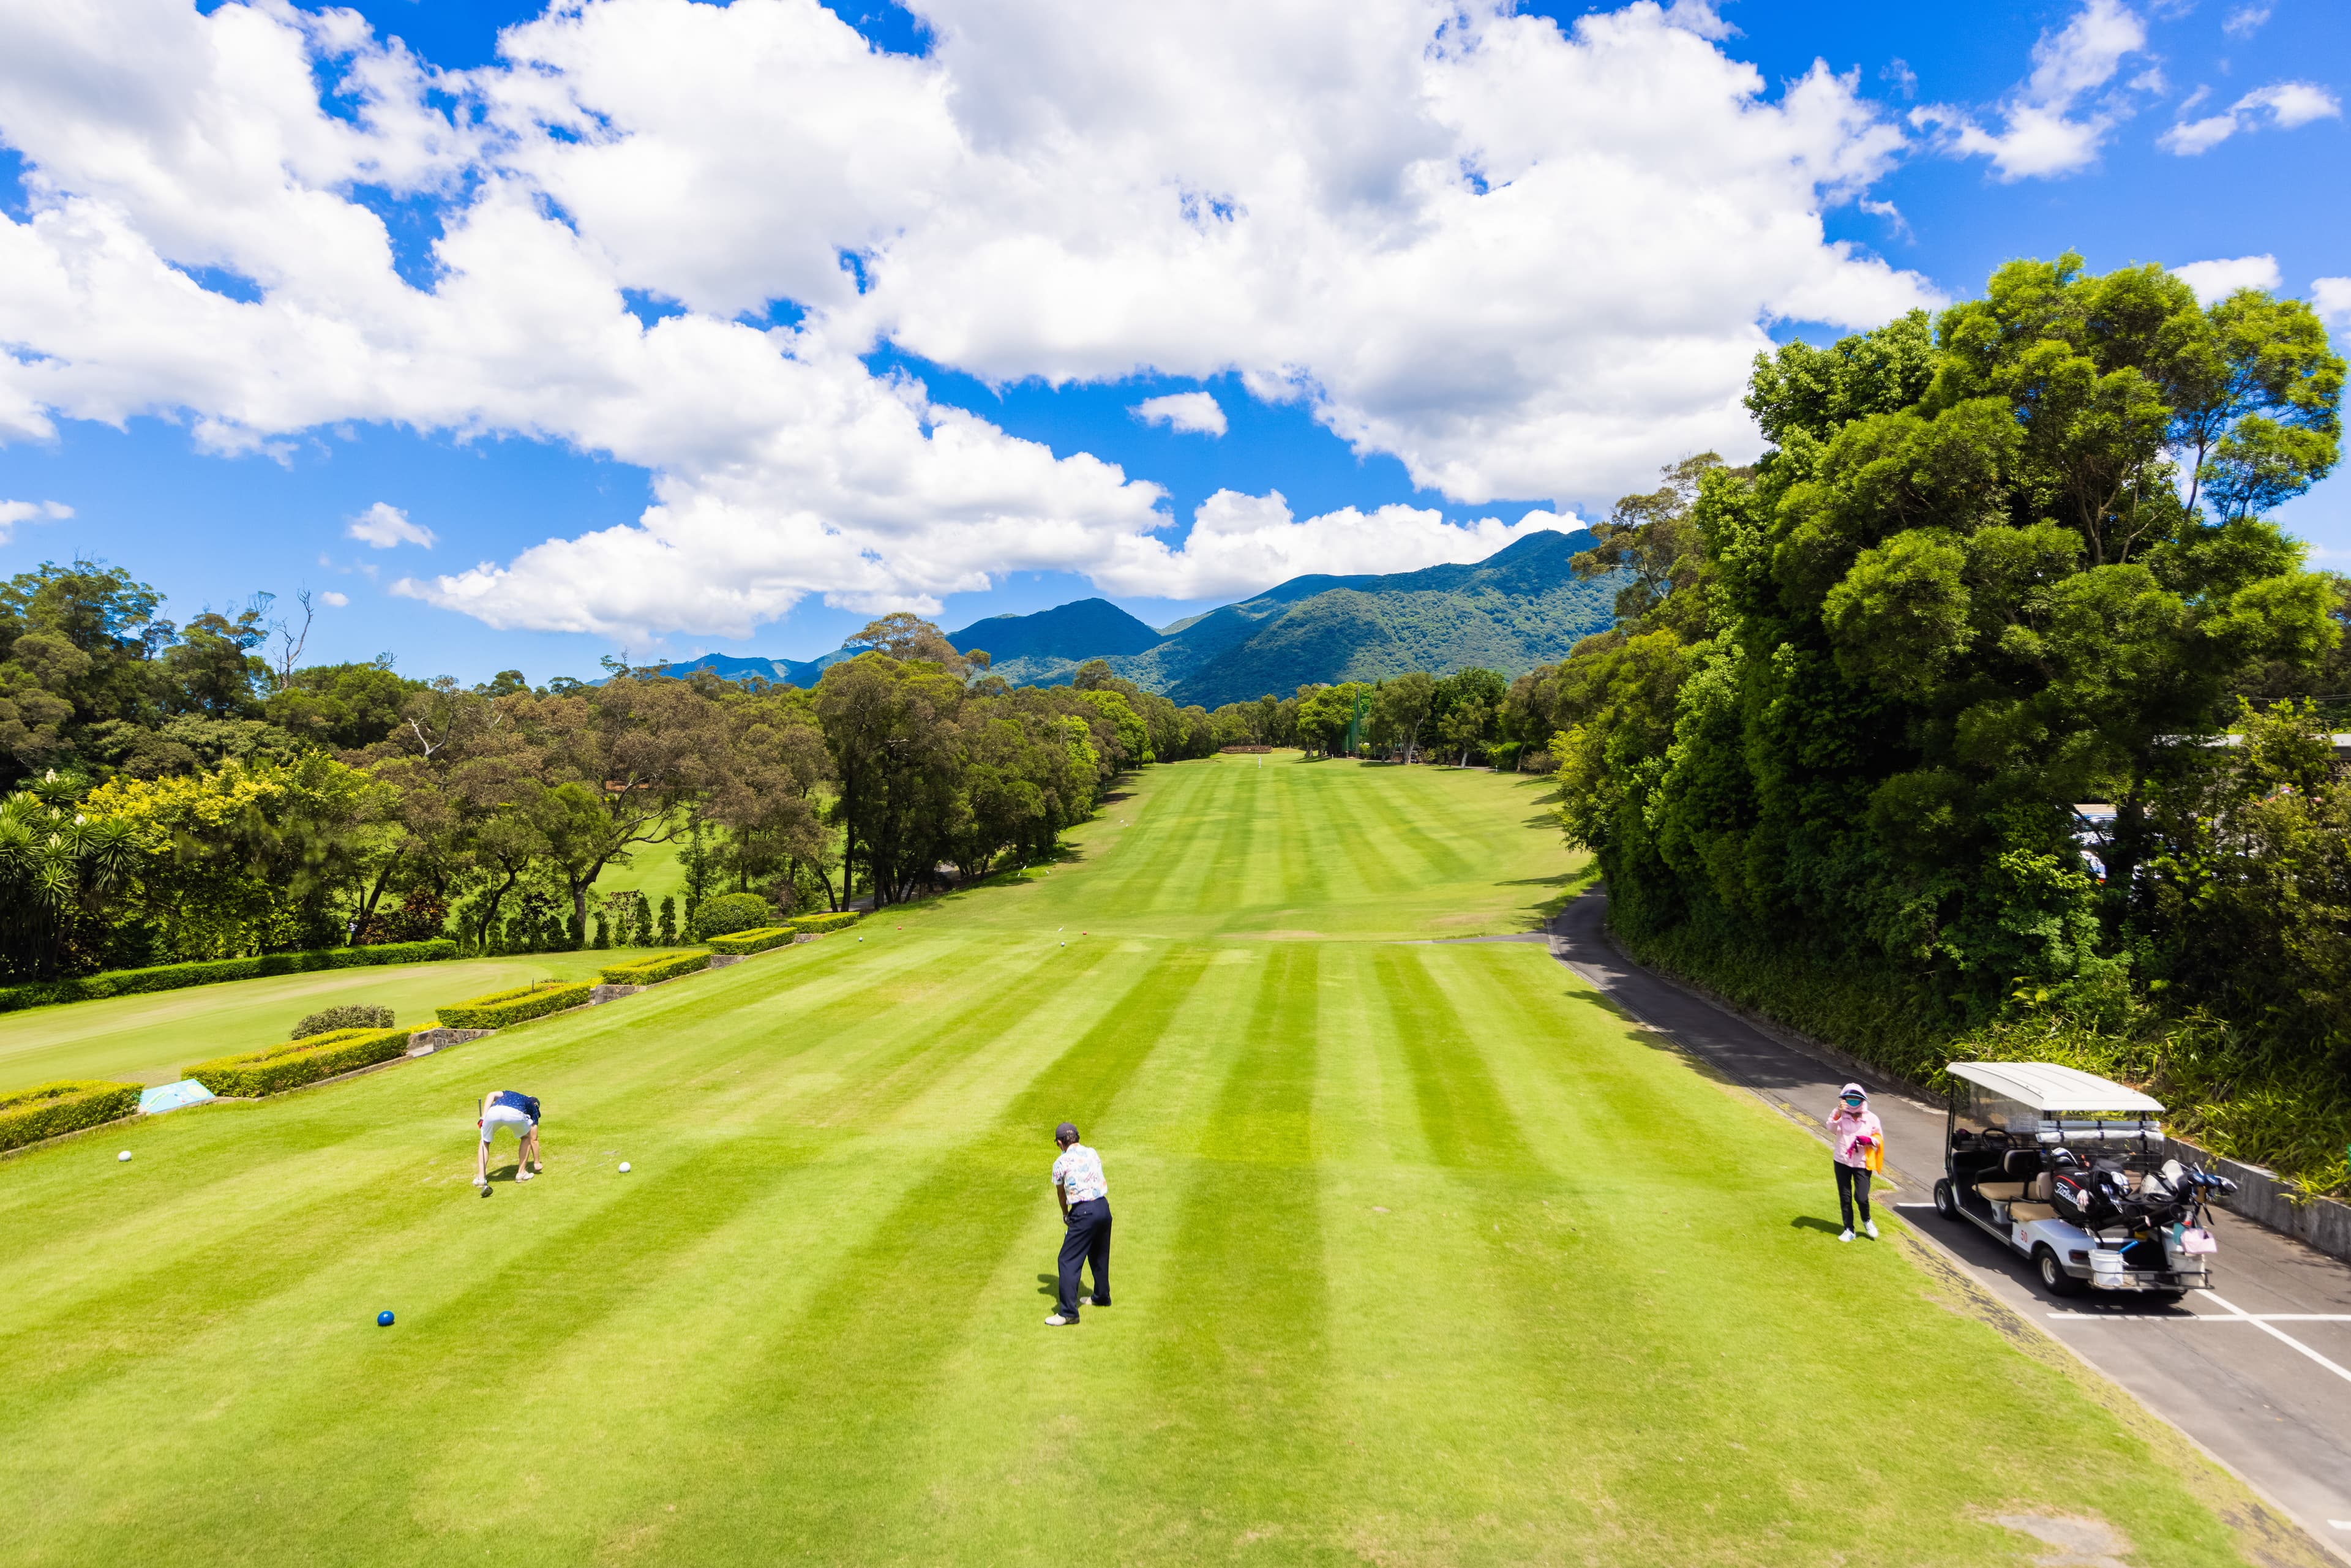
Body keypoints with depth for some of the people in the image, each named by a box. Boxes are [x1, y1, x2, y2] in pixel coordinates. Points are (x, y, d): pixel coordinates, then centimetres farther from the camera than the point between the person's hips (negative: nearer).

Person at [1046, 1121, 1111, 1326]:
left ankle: (1068, 1312, -6)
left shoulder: (1061, 1163, -4)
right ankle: (1101, 1297, 41)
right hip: (1104, 1207, 7)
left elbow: (1061, 1193, 10)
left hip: (1083, 1212, -7)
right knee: (1100, 1256, 24)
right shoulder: (1093, 1154, 11)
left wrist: (1065, 1214, 29)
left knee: (1068, 1261, -2)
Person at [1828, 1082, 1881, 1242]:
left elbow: (1879, 1139, 4)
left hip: (1862, 1164, -1)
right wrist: (1838, 1113, -35)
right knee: (1845, 1197, 8)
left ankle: (1867, 1221, 23)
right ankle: (1849, 1230, 21)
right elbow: (1832, 1128, -21)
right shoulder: (1840, 1115, -3)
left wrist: (1868, 1140, -17)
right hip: (1842, 1162, 1)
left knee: (1861, 1197, -9)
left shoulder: (1871, 1118, -1)